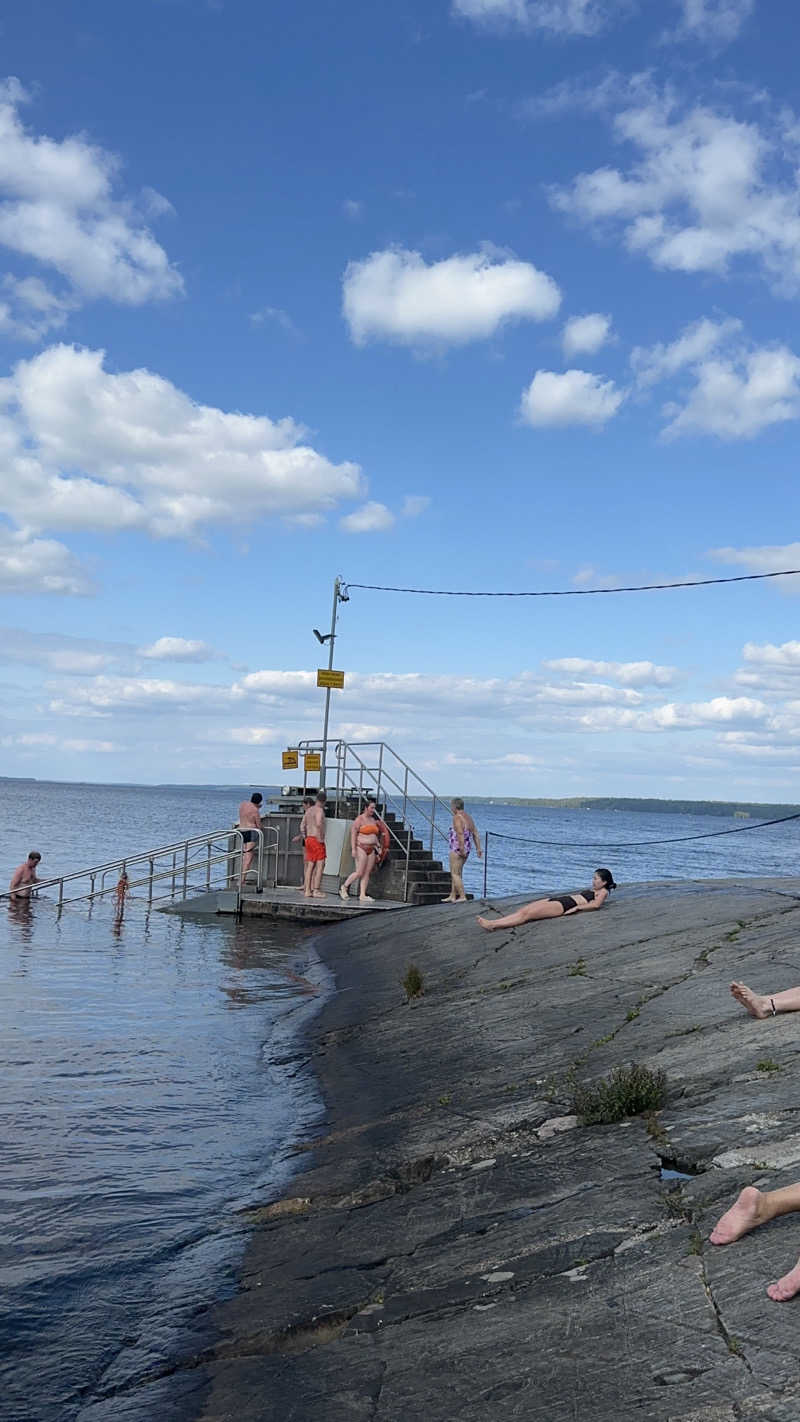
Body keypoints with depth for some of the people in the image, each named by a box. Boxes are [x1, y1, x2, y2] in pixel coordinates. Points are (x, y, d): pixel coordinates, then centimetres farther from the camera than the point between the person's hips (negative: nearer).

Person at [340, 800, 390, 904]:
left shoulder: (374, 820, 14)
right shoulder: (359, 819, -7)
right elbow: (353, 834, -10)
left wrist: (379, 847, 14)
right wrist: (353, 849, -16)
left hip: (372, 849, 7)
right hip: (361, 848, -7)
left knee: (367, 873, 2)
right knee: (359, 873, -11)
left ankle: (362, 895, 4)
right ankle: (344, 888, 6)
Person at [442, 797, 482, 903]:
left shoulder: (457, 818, -14)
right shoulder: (468, 817, 13)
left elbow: (460, 834, -25)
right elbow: (475, 834, 13)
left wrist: (462, 849, -27)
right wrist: (478, 848, 13)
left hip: (457, 849, -9)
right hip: (466, 849, 9)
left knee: (455, 874, -4)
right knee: (456, 873, 16)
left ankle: (462, 897, -8)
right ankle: (452, 896, 22)